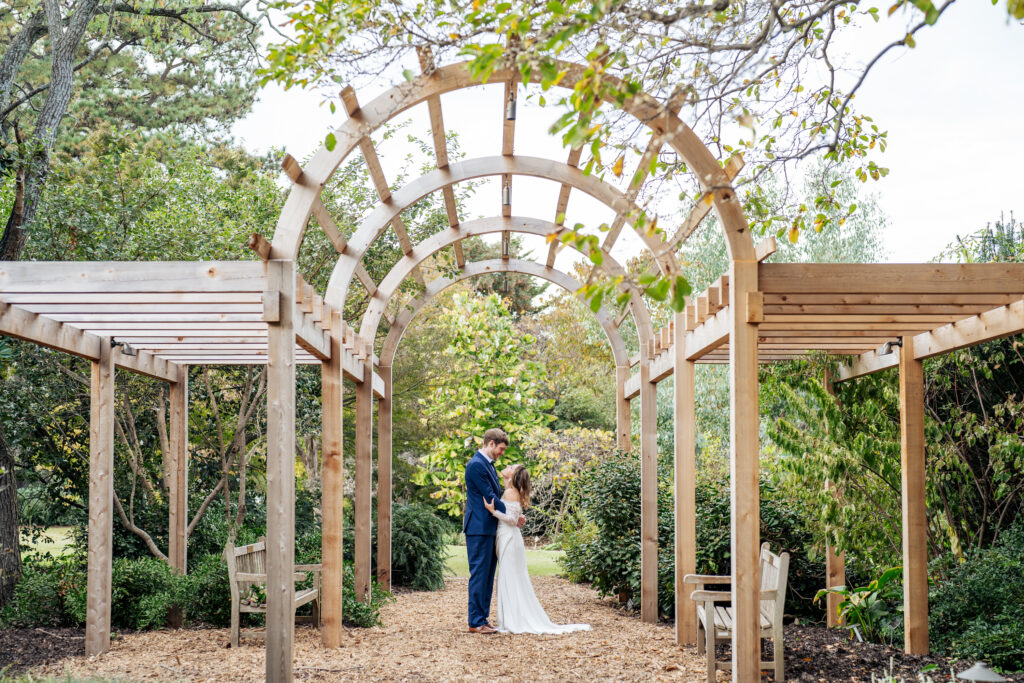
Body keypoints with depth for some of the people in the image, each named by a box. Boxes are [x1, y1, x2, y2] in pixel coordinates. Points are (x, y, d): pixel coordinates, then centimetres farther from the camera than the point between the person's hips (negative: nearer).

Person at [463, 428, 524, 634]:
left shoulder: (488, 464, 17)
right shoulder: (476, 465, -14)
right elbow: (489, 497, -17)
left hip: (490, 528, 10)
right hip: (479, 528, -10)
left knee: (487, 575, 11)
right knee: (479, 574, -6)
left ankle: (482, 619, 15)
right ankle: (475, 622, -2)